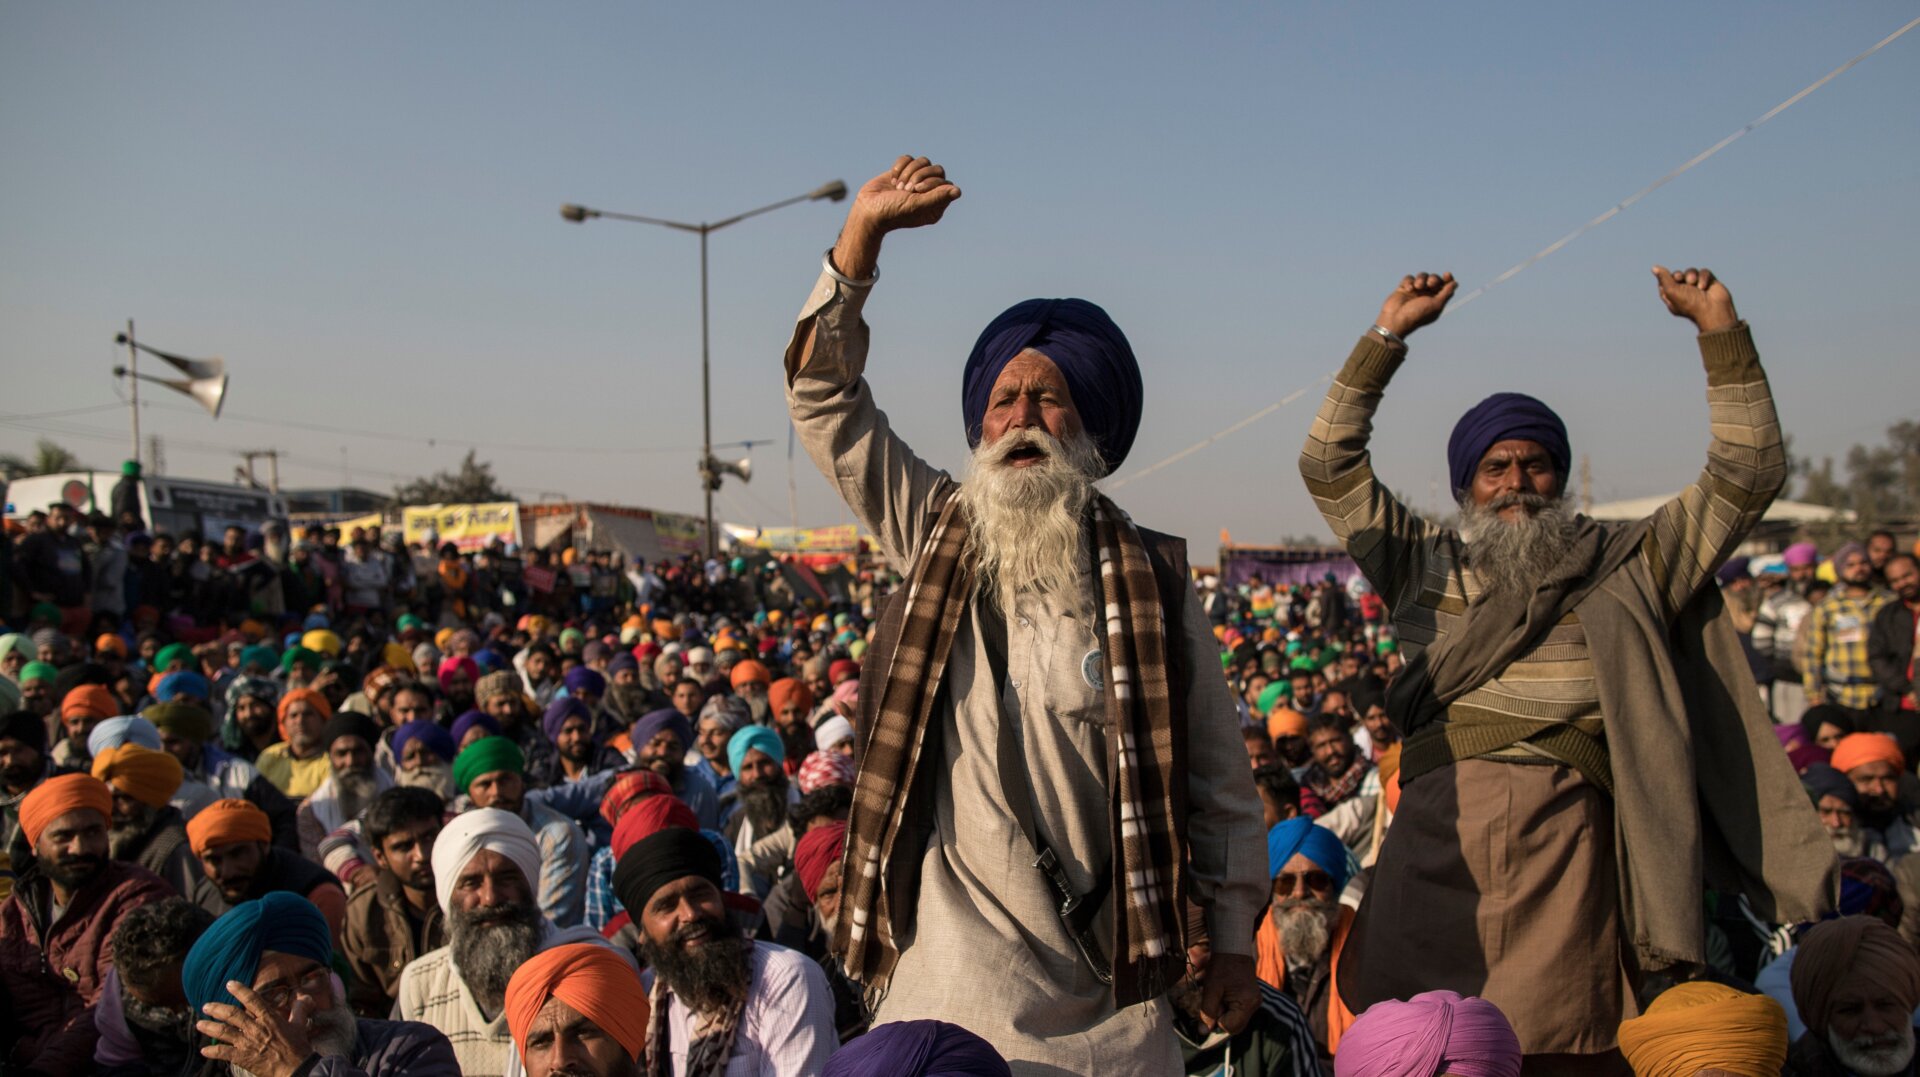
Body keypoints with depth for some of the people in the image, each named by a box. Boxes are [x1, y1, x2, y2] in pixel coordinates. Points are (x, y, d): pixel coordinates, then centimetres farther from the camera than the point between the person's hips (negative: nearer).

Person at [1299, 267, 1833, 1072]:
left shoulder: (1625, 568, 19)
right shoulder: (1427, 567, 20)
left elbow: (1746, 476, 16)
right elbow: (1330, 467, 16)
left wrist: (1721, 331, 10)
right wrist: (1387, 338, 11)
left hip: (1563, 831, 0)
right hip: (1439, 825, 1)